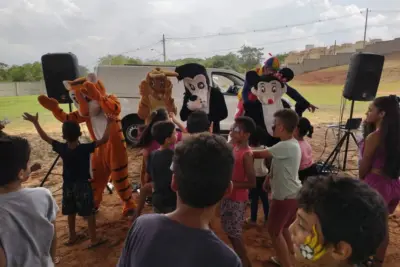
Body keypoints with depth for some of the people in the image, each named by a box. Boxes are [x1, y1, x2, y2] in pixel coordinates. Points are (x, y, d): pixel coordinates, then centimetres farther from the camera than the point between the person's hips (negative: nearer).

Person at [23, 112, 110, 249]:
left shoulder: (61, 148, -11)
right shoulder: (85, 148, -22)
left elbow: (45, 137, 1)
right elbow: (104, 139, -24)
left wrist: (35, 122, 11)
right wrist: (109, 123, -18)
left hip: (68, 185, 4)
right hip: (83, 184, -4)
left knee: (71, 212, 20)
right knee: (89, 213, 6)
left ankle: (72, 237, 36)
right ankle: (94, 239, 14)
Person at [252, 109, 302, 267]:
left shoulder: (286, 147, -26)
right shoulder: (291, 144, 4)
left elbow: (260, 154, -22)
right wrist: (269, 179, 11)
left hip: (285, 196, -9)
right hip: (291, 194, 9)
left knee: (274, 230, 6)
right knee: (282, 228, 25)